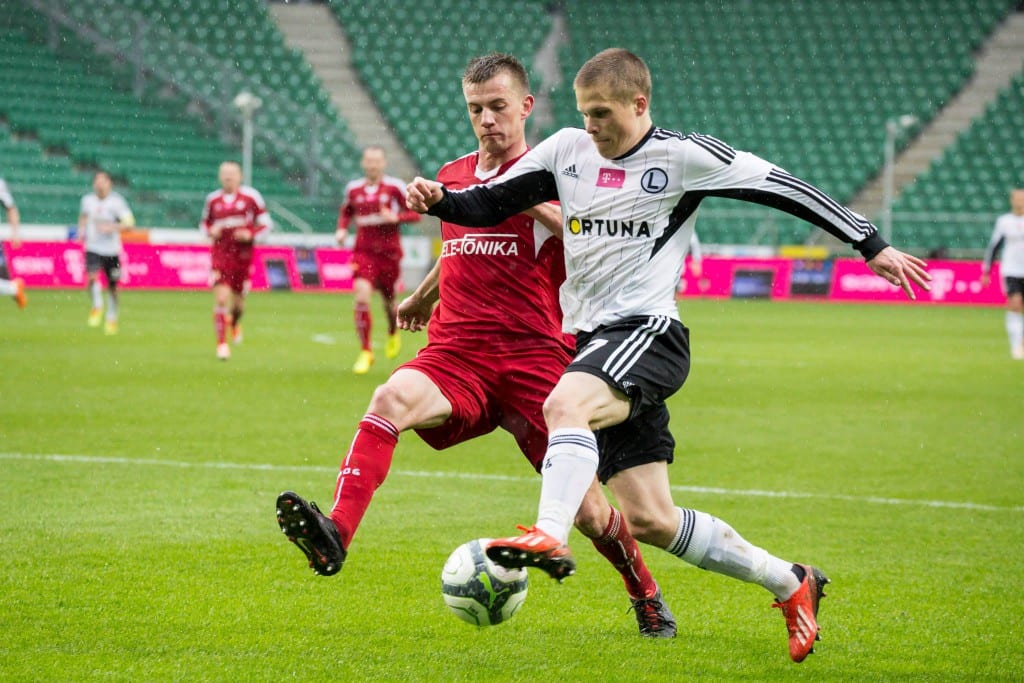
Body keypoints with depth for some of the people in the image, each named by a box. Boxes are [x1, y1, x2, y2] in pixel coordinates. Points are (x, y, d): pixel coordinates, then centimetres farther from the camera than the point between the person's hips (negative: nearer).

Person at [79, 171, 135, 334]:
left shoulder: (117, 202, -8)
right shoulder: (88, 200, 3)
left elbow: (129, 223, -11)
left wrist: (112, 227, -25)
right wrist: (82, 229, 6)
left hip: (112, 251, -1)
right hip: (93, 248, 1)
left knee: (112, 286, 8)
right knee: (92, 277, -24)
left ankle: (111, 319, 27)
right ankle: (97, 306, -1)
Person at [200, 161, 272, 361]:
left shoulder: (250, 197, -1)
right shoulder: (213, 199, 6)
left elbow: (266, 223, 3)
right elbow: (204, 223, 18)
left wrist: (250, 234, -14)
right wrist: (210, 231, -4)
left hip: (243, 253, 0)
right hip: (220, 252, 0)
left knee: (238, 300, 11)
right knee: (221, 298, -14)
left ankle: (234, 322, 47)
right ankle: (221, 344, -9)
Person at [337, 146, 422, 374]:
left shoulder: (394, 187, -4)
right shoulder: (353, 188, 5)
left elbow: (415, 213, -1)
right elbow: (346, 212, 22)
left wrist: (396, 217, -19)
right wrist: (342, 229, 4)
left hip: (389, 251, -1)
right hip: (363, 251, 1)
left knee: (388, 300, 10)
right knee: (361, 297, -16)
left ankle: (394, 331, 46)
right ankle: (365, 352, -8)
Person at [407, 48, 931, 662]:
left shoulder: (683, 156, -3)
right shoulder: (567, 150, 11)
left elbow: (782, 188, 0)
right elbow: (488, 202, 14)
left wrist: (873, 245, 1)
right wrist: (438, 200, -8)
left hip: (648, 331, -6)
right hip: (594, 344, 6)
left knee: (565, 404, -36)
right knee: (650, 520, 4)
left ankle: (550, 538, -49)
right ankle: (790, 583, 16)